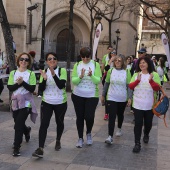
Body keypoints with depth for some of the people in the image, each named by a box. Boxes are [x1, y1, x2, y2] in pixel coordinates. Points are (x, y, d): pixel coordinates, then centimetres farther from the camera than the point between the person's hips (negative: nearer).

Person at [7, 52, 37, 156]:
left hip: (26, 103, -4)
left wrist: (23, 82, -23)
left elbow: (32, 89, -12)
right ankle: (27, 130, 50)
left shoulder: (31, 74, -4)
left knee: (18, 125, -9)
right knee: (18, 124, 15)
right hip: (15, 102, 4)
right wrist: (18, 83, -21)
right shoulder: (13, 73, 4)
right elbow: (10, 87, -4)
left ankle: (17, 147, 4)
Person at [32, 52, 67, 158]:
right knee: (44, 124, -10)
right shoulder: (44, 72, 1)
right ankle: (40, 149, -11)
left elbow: (61, 85, -22)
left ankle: (58, 141, 40)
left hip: (60, 103, -1)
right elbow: (41, 89, -5)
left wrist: (54, 74, -32)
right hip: (46, 102, 1)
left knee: (59, 122, 15)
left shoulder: (62, 70, -8)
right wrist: (44, 79, -22)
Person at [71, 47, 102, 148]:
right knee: (79, 117, 8)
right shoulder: (77, 65, 1)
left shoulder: (95, 65, -4)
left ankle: (89, 133, 25)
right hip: (78, 95, 2)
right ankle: (80, 138, 23)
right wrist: (80, 76, -25)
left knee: (89, 116, -6)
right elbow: (73, 81, -6)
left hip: (92, 96, -2)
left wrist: (91, 75, -28)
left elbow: (98, 81, -10)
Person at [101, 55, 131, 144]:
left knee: (120, 114, 20)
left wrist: (129, 98, -9)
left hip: (122, 99, 1)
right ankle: (110, 136, -9)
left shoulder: (127, 72, -5)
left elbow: (129, 86, -4)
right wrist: (103, 95, 9)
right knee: (112, 117, -8)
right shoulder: (110, 71, -2)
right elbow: (106, 83, 6)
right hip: (111, 98, -1)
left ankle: (119, 129, 44)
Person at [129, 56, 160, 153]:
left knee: (148, 122, 15)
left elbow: (157, 88, -12)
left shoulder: (155, 75, -4)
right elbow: (130, 86, -2)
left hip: (150, 105, -1)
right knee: (138, 124, -2)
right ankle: (137, 144, 3)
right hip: (137, 104, 1)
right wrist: (137, 80, -18)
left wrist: (151, 80, -27)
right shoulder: (136, 75, 4)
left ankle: (146, 135, 46)